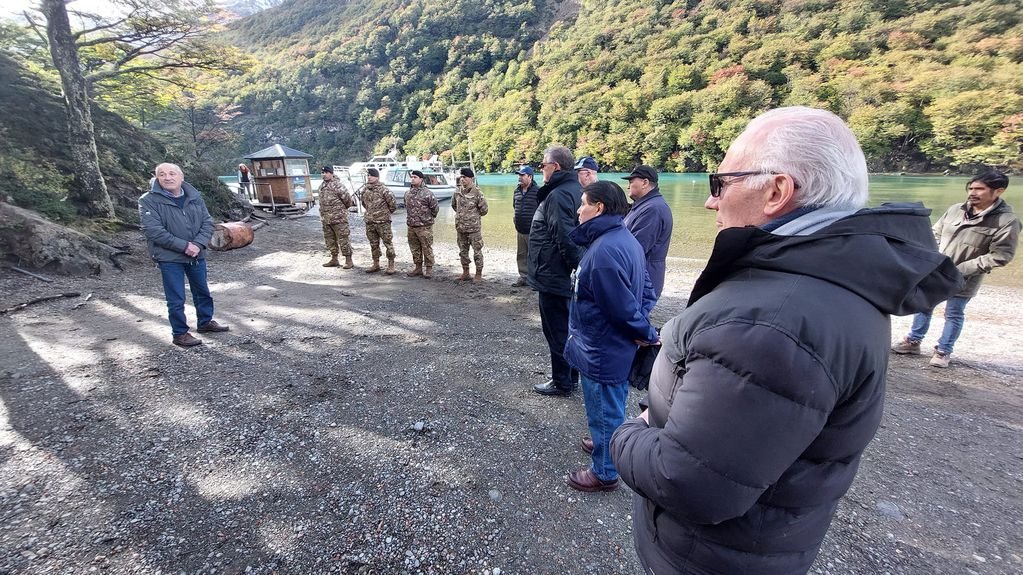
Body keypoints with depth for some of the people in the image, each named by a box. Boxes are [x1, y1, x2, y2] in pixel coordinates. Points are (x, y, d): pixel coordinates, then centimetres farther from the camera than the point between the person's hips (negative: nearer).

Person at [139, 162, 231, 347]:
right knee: (176, 299, 1)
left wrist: (198, 244, -16)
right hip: (169, 258, -5)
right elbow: (153, 230, -17)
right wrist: (184, 246, -22)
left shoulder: (194, 197, 3)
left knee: (202, 292, 19)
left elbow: (207, 222, 0)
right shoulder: (149, 201, -10)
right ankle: (179, 334, 16)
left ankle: (205, 322, 38)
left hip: (197, 255, 5)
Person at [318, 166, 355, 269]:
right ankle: (334, 259, 25)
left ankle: (348, 260, 1)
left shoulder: (337, 185, -12)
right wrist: (322, 216, 21)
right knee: (330, 239, 14)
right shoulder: (322, 186, 15)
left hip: (338, 218, -9)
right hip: (326, 219, 9)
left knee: (343, 239, -5)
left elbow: (347, 198, -12)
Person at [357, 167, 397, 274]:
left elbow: (393, 204, -8)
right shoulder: (364, 190, 7)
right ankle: (376, 264, 23)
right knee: (373, 244, 13)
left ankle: (391, 265, 7)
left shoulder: (383, 190, -12)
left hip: (383, 222, -6)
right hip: (369, 222, 6)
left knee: (388, 243, -1)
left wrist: (386, 213, 3)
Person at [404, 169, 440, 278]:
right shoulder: (407, 193, 10)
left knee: (427, 248, -1)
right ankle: (418, 267, 24)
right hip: (411, 226, 7)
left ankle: (429, 269, 7)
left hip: (424, 226, -6)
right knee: (415, 249, 13)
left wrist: (429, 217, 6)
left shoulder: (427, 193, -10)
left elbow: (435, 208, -5)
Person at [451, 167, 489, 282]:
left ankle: (478, 275, 11)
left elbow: (484, 209, -8)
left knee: (477, 251, 1)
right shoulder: (457, 191, 5)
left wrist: (474, 216, 4)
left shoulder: (476, 192, -12)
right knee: (463, 251, 14)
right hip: (460, 227, 6)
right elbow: (454, 205, 23)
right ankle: (465, 273, 26)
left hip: (474, 227, -6)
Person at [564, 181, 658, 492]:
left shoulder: (604, 250, -29)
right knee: (611, 407, 28)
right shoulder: (625, 239, 4)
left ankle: (604, 473, 30)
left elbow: (622, 306, -26)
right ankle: (609, 444, 50)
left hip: (602, 351, -10)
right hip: (616, 346, 10)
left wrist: (647, 334, -11)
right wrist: (644, 328, 1)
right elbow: (646, 289, 9)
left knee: (604, 411, 10)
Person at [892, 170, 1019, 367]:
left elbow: (1000, 255, -15)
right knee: (923, 306, 14)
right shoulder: (955, 209, -2)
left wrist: (962, 269, -19)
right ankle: (913, 341, 29)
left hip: (963, 280, -4)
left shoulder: (1007, 221, -14)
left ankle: (943, 351, 23)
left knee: (954, 314, 8)